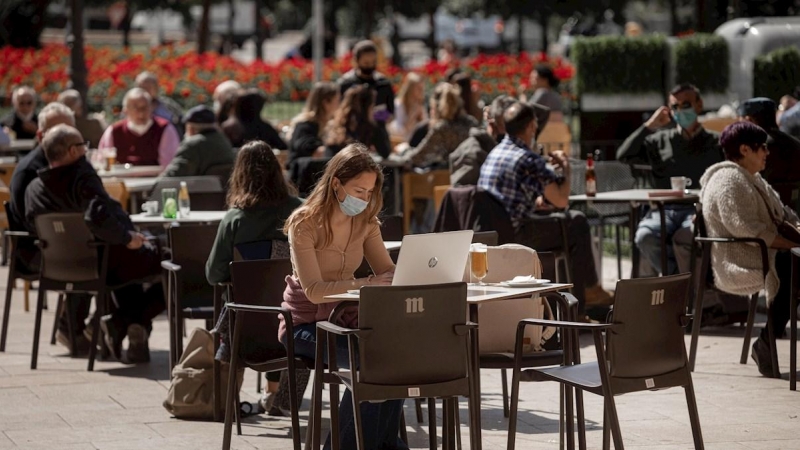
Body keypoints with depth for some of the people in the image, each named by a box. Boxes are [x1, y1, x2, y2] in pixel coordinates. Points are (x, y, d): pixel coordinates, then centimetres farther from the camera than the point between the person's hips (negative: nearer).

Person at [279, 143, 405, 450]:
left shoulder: (365, 221, 4)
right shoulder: (305, 223, -16)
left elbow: (388, 272, 5)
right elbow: (314, 291, -24)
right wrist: (366, 284, -35)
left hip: (345, 318, 6)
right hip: (305, 323, -6)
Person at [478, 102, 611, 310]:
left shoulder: (494, 153, 11)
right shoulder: (530, 159, -16)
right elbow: (561, 201, -12)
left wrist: (537, 201, 17)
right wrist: (565, 168, 2)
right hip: (514, 236, -9)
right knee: (577, 223, 8)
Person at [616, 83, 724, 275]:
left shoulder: (715, 143, 15)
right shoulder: (660, 141, 22)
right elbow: (623, 155, 11)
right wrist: (650, 125, 8)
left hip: (700, 209, -3)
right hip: (665, 210, 3)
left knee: (684, 236, -38)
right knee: (646, 237, -31)